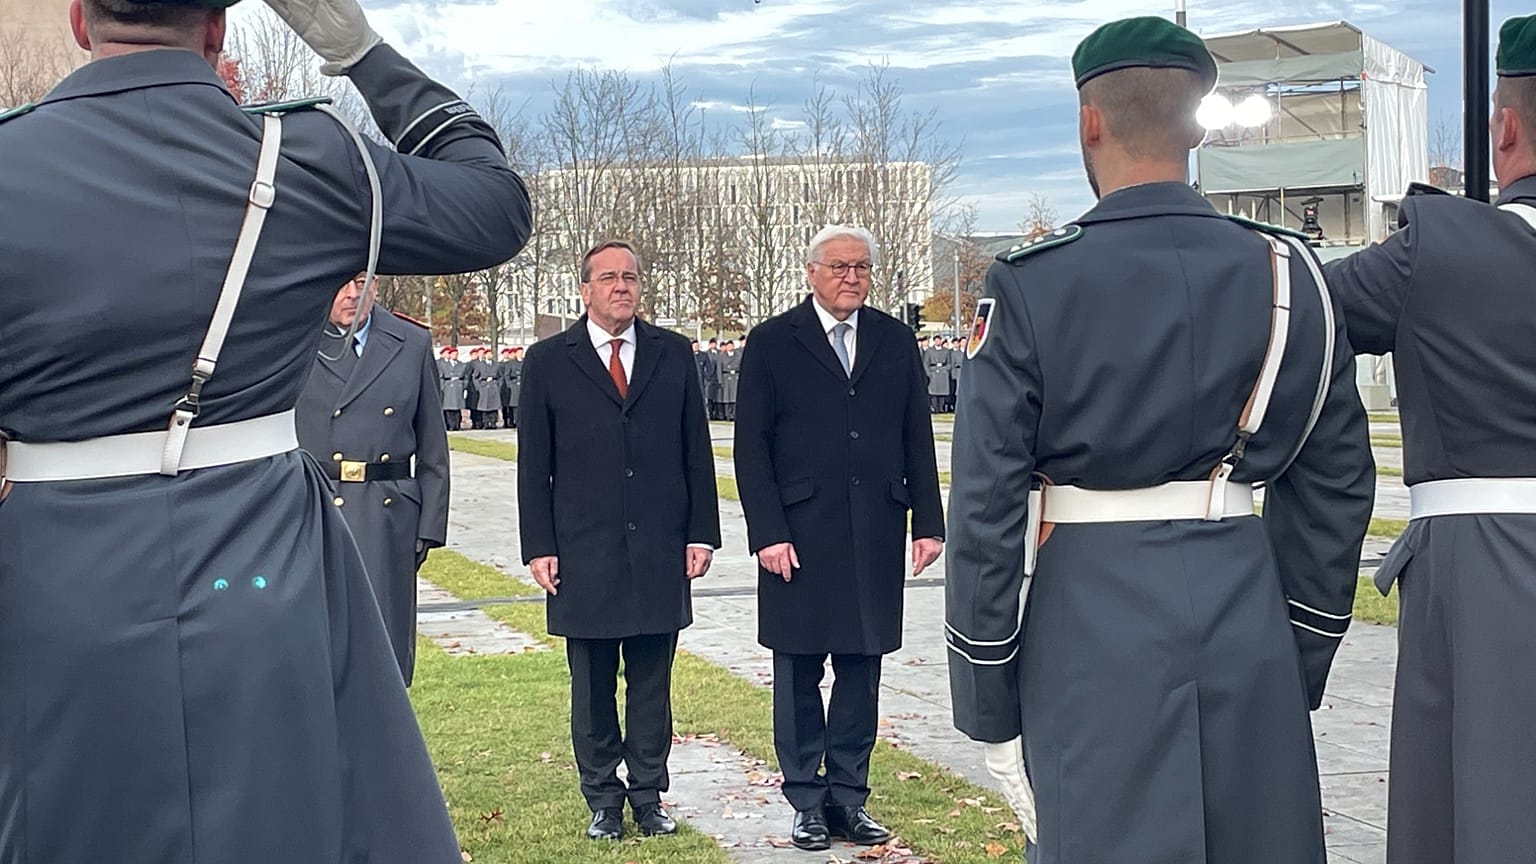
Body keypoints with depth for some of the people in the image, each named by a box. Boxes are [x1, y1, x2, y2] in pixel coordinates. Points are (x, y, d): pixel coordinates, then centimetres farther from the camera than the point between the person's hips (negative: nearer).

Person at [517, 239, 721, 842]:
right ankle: (603, 800, 20)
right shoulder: (548, 362, 3)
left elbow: (696, 452, 8)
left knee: (652, 684, 9)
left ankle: (648, 796, 20)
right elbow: (533, 466, 3)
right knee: (593, 689, 7)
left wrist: (702, 533, 2)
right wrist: (539, 548, -3)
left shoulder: (672, 355, 7)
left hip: (660, 554, 1)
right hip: (584, 556, -1)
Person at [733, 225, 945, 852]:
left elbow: (918, 439, 10)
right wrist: (768, 532, -10)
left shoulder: (895, 341, 9)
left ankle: (848, 796, 18)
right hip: (799, 536, -2)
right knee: (798, 674, 5)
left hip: (875, 536, 3)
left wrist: (928, 521, 4)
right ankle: (808, 801, 16)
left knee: (862, 671, 8)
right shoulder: (773, 343, 0)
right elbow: (752, 447, -3)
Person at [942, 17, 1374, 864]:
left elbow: (987, 506, -7)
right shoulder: (1289, 276, 3)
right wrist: (1303, 658, 16)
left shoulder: (1029, 285, -7)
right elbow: (1336, 485, 7)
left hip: (1093, 619, -3)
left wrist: (987, 699, 1)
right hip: (1247, 616, 3)